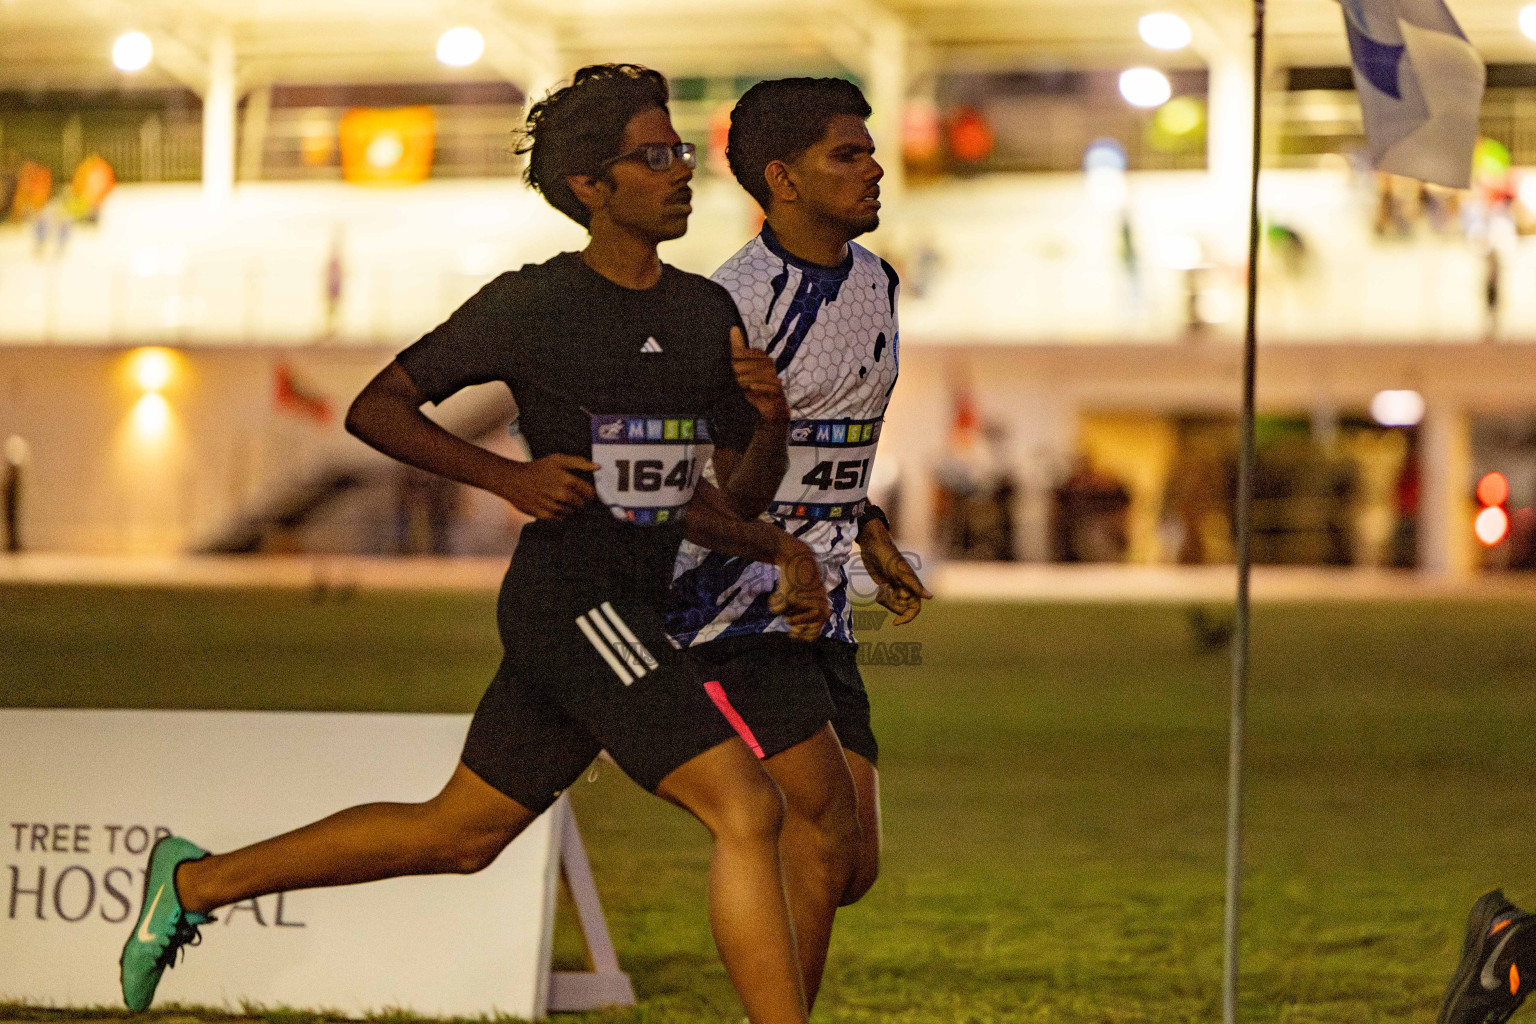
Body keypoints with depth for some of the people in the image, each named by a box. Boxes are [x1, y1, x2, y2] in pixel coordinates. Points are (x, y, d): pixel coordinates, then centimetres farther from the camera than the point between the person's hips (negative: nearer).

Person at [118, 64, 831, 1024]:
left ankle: (196, 880, 28)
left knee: (456, 834, 15)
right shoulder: (530, 305, -7)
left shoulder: (709, 312, 11)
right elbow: (375, 408, 0)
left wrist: (772, 418, -7)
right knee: (748, 807, -17)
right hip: (570, 599, -8)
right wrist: (509, 476, -12)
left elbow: (744, 493, 15)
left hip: (632, 612, 8)